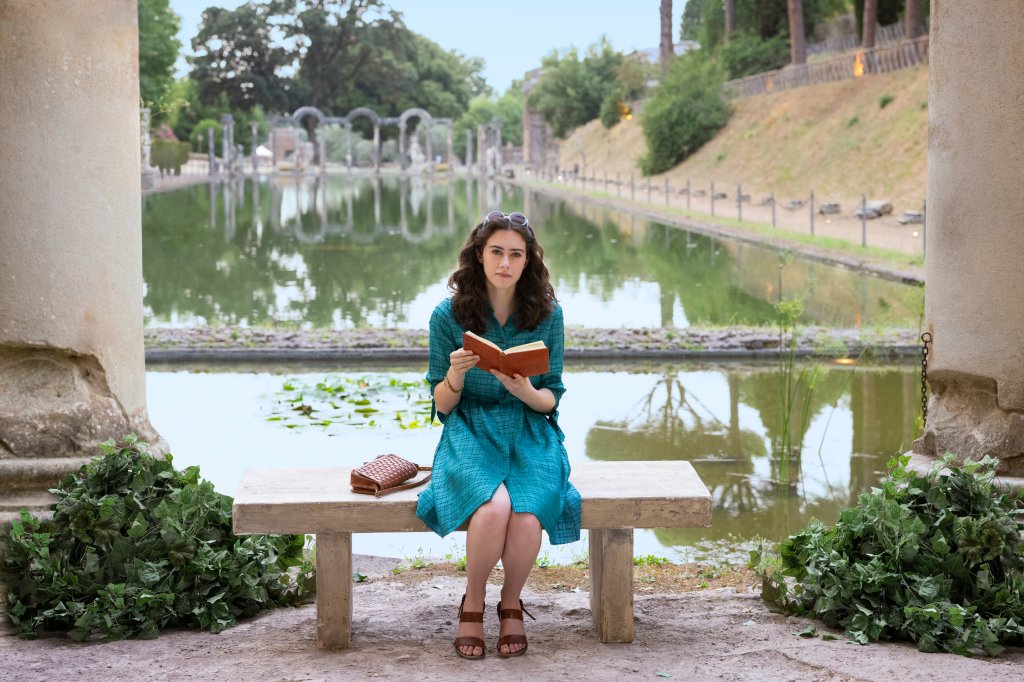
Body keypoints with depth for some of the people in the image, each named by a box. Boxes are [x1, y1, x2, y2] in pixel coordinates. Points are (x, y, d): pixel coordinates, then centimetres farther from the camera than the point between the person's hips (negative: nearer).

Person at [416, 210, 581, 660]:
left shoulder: (547, 314, 1)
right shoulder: (449, 315, -2)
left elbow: (552, 399, 5)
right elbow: (442, 404, 3)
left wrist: (526, 391, -18)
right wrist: (455, 376, -20)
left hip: (530, 432, 1)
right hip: (470, 430, -1)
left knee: (527, 517, -30)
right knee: (494, 507, -34)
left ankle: (512, 604, 2)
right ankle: (472, 603, -4)